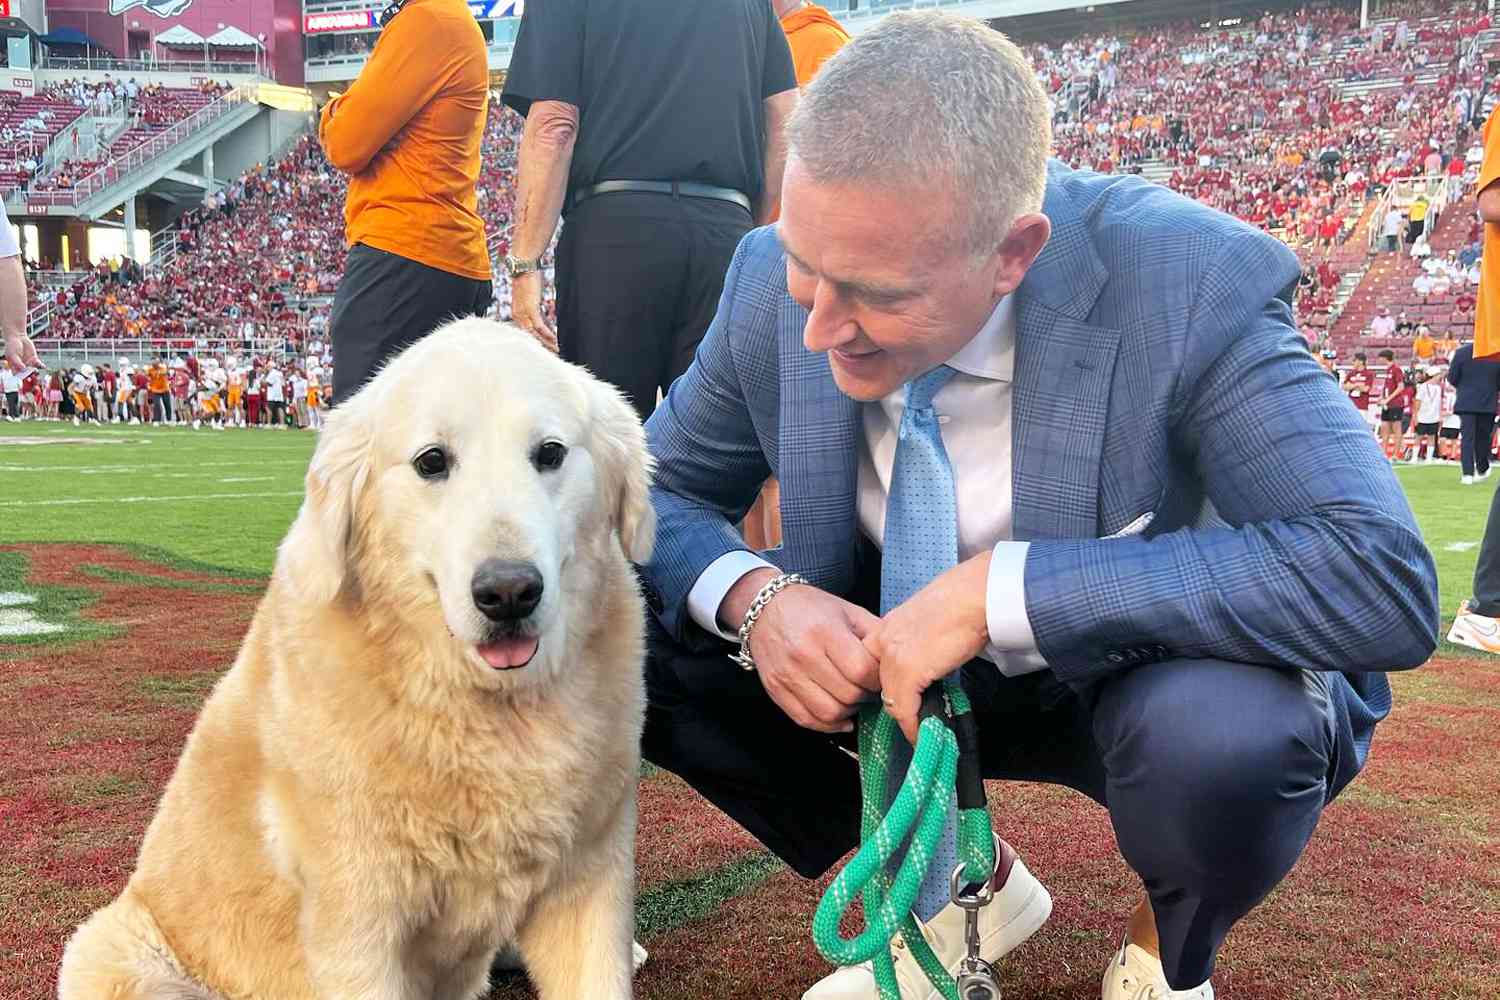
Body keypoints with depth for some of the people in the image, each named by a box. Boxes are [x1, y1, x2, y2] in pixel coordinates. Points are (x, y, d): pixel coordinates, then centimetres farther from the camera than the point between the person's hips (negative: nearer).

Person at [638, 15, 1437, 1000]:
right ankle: (962, 882, 7)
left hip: (1150, 686, -3)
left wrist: (1001, 587, -38)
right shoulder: (774, 282, -17)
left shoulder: (1188, 283, -28)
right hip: (898, 670, 4)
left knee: (1225, 735, -37)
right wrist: (751, 595, -27)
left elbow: (1385, 579, -36)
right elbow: (656, 495, -3)